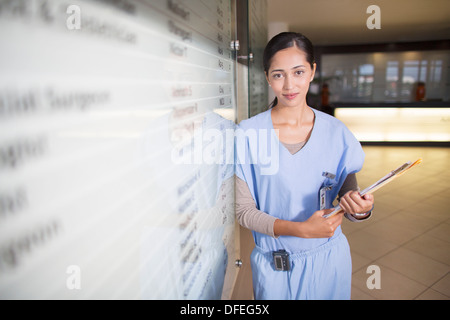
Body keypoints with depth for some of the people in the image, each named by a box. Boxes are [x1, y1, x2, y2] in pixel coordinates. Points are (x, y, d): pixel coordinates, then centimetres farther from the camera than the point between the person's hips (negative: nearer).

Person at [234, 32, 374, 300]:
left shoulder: (336, 132, -7)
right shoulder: (247, 134, -15)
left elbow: (349, 193, 1)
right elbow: (244, 210, -13)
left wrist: (360, 209, -22)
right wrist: (301, 229, -24)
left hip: (329, 259, 2)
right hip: (274, 265, -2)